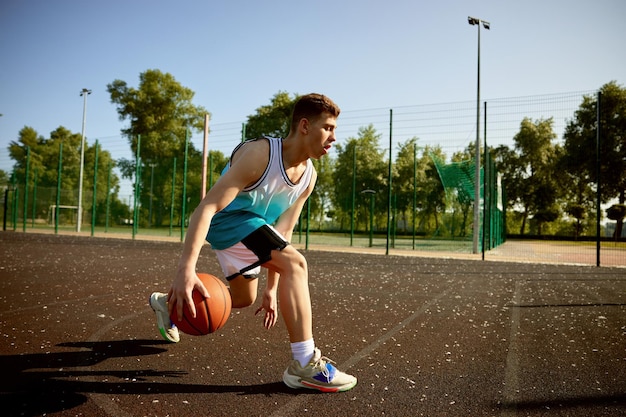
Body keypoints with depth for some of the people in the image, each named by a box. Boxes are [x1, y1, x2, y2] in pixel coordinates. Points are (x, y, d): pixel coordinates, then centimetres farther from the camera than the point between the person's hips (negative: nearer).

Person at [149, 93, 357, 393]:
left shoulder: (309, 176, -3)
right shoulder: (260, 154, -28)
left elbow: (283, 232, 1)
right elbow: (207, 207, -35)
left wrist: (272, 288, 1)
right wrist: (186, 268, -46)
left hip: (253, 224, 10)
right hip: (227, 219, -9)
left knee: (244, 298, 24)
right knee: (296, 263, -27)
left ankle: (168, 303, 44)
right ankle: (304, 365, -23)